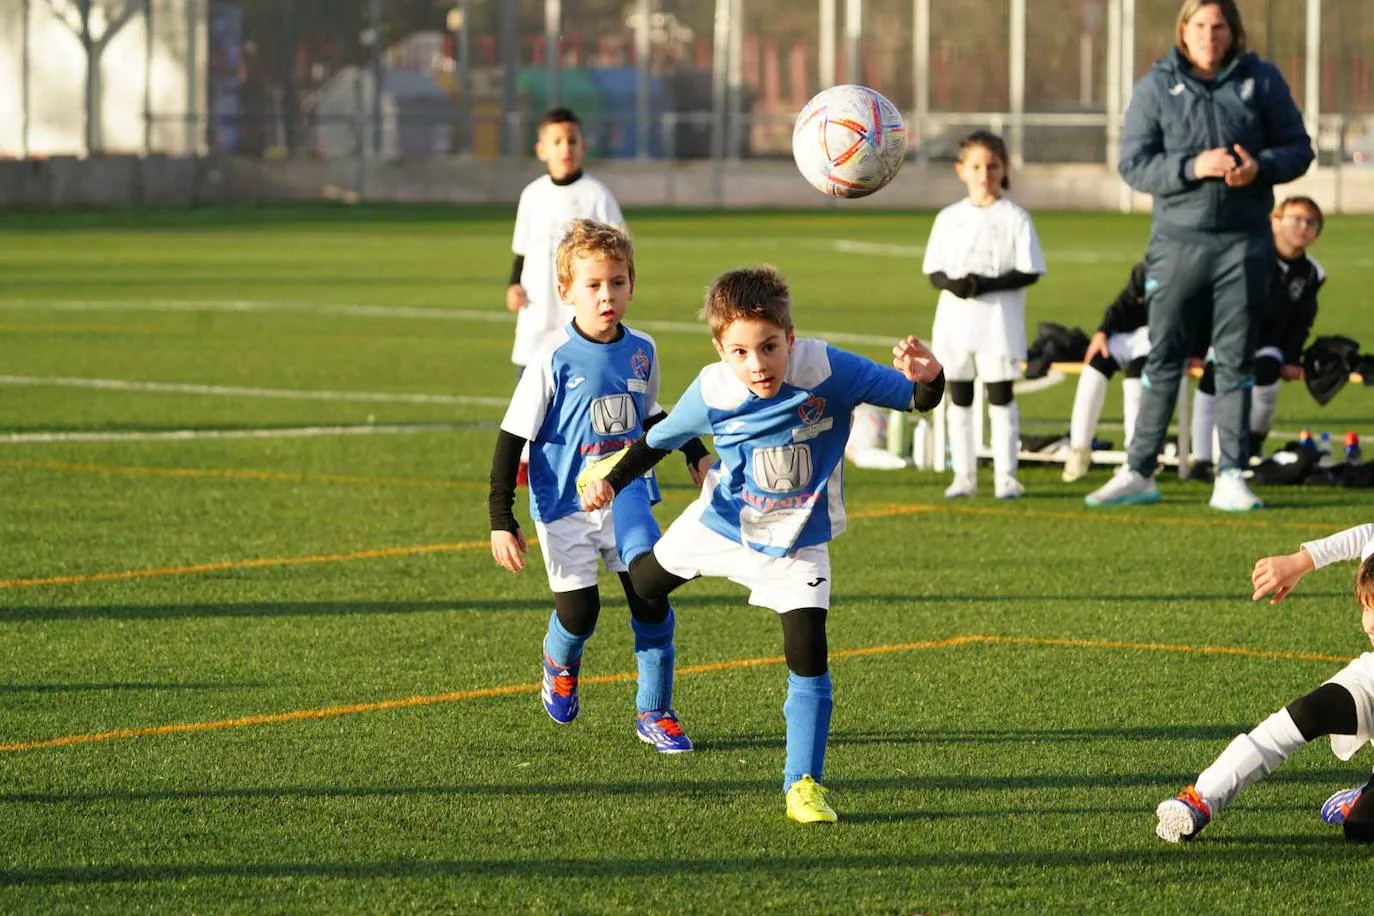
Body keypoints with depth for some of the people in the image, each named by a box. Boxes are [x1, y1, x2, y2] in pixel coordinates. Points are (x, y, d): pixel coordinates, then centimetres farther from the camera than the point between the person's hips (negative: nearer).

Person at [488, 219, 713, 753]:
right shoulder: (554, 358, -14)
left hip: (626, 498, 3)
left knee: (650, 595, -11)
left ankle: (655, 713, 3)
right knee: (579, 612, -4)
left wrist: (694, 453, 16)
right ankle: (560, 663, 34)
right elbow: (512, 439, -10)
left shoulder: (642, 352, 0)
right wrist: (501, 520, -13)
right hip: (565, 506, -3)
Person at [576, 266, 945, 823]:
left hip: (798, 543, -2)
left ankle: (803, 784, -3)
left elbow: (916, 400, -27)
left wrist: (926, 381, -49)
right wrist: (613, 481, -12)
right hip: (721, 525, 2)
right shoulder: (712, 393, -25)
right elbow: (660, 438, -5)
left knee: (808, 656, -15)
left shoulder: (827, 371, -31)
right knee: (645, 584, 27)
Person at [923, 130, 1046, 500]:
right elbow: (933, 272, 8)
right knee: (959, 398, 6)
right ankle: (964, 475, 13)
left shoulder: (1015, 218, -2)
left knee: (1001, 396, -2)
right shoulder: (949, 218, 9)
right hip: (955, 319, 4)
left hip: (998, 320, -4)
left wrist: (988, 285, -18)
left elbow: (1029, 272, -6)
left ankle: (1005, 476, 2)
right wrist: (952, 283, -14)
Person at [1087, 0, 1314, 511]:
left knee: (1236, 360, 3)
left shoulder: (1261, 81, 4)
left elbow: (1297, 148, 7)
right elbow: (1133, 163, -4)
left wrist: (1260, 167, -14)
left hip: (1244, 243, 1)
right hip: (1178, 240, -1)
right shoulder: (1155, 88, 1)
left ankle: (1231, 478, 7)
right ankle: (1139, 473, 10)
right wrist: (1193, 167, -18)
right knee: (1163, 359, 3)